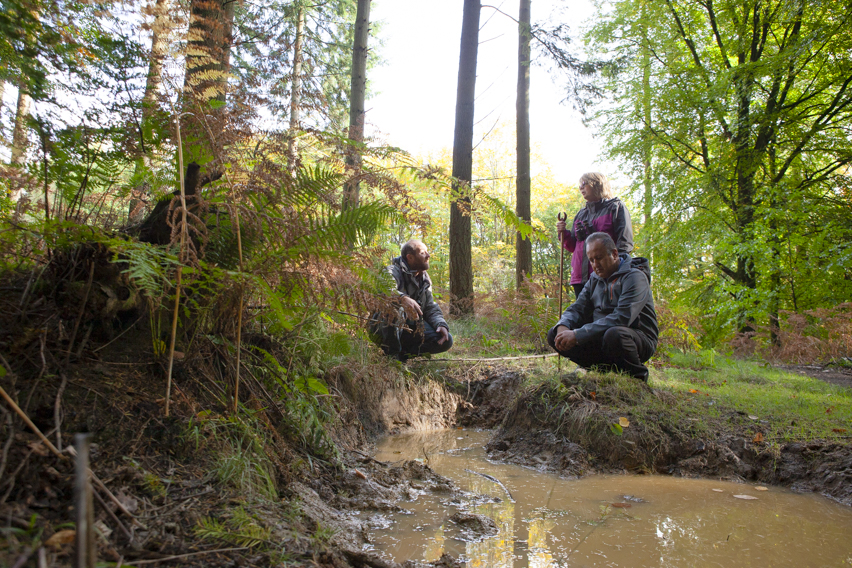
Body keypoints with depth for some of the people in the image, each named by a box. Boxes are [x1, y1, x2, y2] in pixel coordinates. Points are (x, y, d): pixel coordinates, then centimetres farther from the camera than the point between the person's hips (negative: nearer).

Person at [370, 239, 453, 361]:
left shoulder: (425, 279, 8)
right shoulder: (393, 272, -16)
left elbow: (431, 308, 9)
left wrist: (441, 324, -12)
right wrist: (403, 298, -60)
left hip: (411, 327, 6)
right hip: (385, 328, -6)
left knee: (446, 341, -9)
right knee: (394, 307, -39)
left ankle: (403, 352, -5)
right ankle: (392, 353, -20)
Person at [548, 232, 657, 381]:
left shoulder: (634, 277, -14)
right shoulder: (595, 279, 12)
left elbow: (621, 318, -27)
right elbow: (577, 309, 10)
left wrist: (578, 335, -32)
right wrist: (563, 326, -16)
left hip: (639, 340, -7)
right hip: (602, 337, 7)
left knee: (614, 334, -41)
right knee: (554, 335, -7)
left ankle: (637, 375, -10)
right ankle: (607, 369, -2)